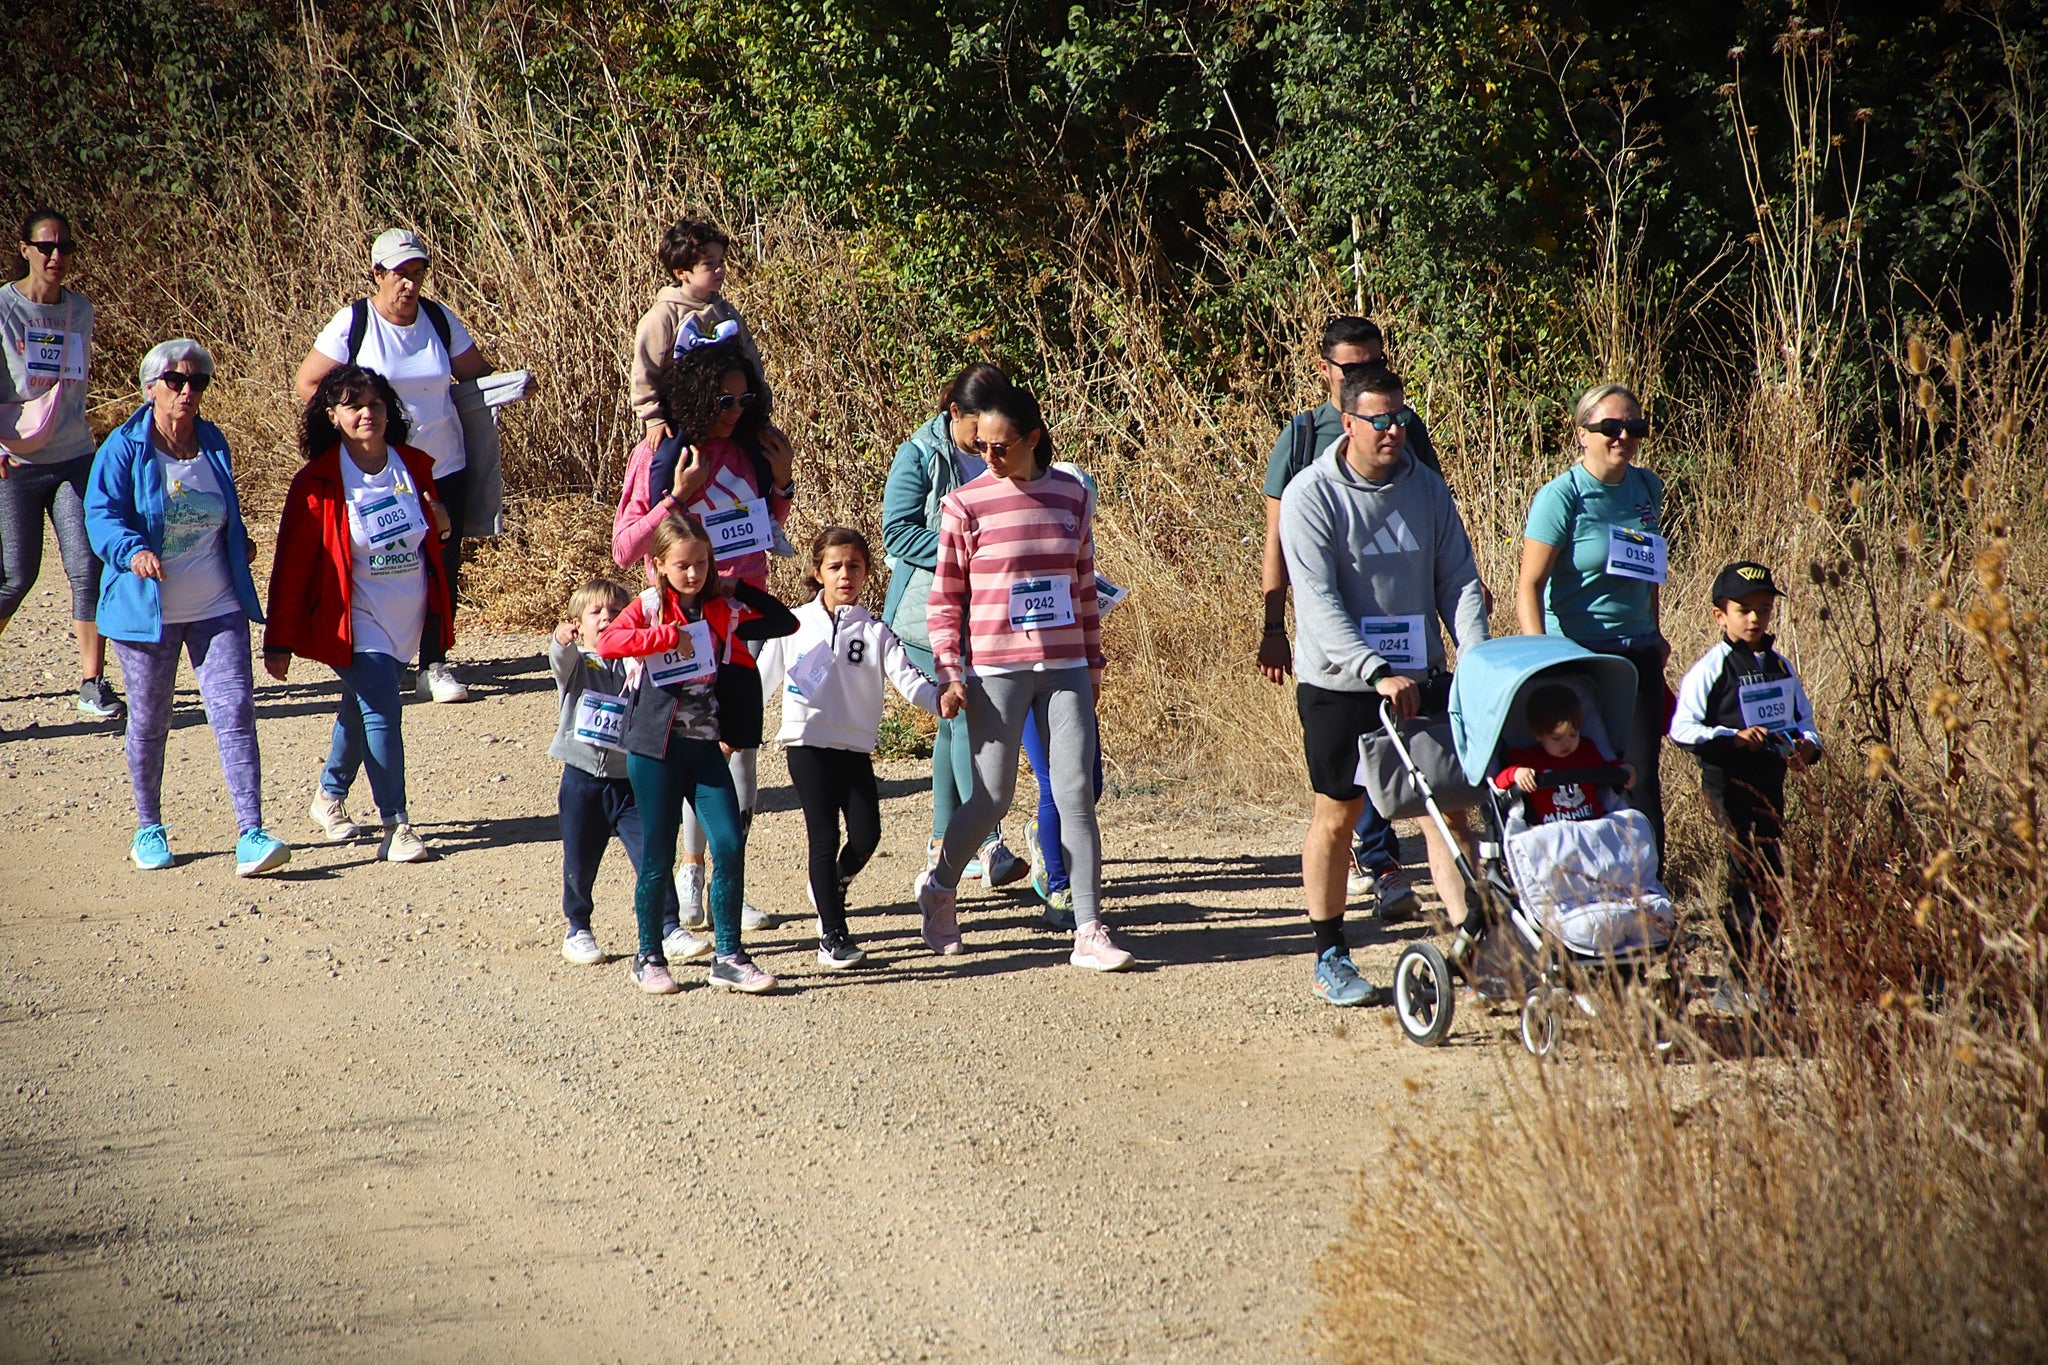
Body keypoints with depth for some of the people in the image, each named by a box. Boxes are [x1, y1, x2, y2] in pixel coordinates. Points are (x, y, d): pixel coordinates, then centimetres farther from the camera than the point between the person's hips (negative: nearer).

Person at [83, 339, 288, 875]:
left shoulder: (213, 444, 9)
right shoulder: (124, 448, -7)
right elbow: (101, 514, -16)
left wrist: (239, 548, 21)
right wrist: (132, 552, -32)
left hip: (217, 610, 3)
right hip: (147, 610, -3)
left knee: (235, 713, -10)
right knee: (148, 723, 9)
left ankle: (252, 836, -15)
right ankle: (148, 828, 28)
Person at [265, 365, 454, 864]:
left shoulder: (414, 466, 2)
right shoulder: (319, 482, -12)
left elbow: (433, 528, 21)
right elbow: (291, 566, -9)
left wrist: (441, 520, -6)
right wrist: (279, 643, -10)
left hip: (408, 618, 5)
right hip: (356, 621, -5)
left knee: (361, 707, 17)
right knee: (381, 710, -16)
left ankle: (329, 798, 38)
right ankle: (395, 826, -12)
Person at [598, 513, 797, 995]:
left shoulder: (724, 611, 7)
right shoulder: (649, 609, -4)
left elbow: (786, 623, 12)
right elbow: (609, 642, -22)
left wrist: (740, 587, 6)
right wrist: (668, 636, -27)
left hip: (706, 747, 3)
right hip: (655, 750, -3)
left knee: (730, 844, -6)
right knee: (658, 857, 3)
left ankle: (728, 956, 2)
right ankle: (649, 958, 18)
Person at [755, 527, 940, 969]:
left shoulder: (874, 633, 6)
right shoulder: (795, 625, 6)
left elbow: (908, 679, -5)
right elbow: (761, 679, 12)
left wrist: (941, 699, -23)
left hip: (855, 748, 2)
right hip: (807, 745, -2)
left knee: (866, 834, -5)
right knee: (825, 836, -7)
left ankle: (832, 888, 27)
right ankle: (832, 935, -1)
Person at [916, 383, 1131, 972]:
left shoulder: (1070, 495, 5)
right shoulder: (966, 504, -4)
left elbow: (1084, 588, 13)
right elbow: (944, 599, -1)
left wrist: (1093, 666, 15)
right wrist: (949, 674, -8)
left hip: (1065, 668, 3)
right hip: (996, 670, -3)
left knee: (1076, 794, -3)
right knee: (993, 796, 1)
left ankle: (1089, 932, -1)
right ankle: (939, 887, 28)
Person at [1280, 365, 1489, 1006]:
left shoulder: (1426, 486, 4)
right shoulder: (1312, 495, -10)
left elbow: (1459, 580, 6)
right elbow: (1320, 603, -17)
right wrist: (1379, 674, -26)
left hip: (1419, 678, 4)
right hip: (1340, 684, -4)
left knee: (1447, 806, -2)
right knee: (1338, 814, 5)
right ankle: (1330, 957, 15)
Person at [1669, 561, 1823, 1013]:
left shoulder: (1779, 665, 13)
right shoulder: (1710, 669, -8)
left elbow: (1802, 717, 19)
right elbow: (1682, 729, -14)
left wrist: (1806, 744, -3)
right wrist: (1733, 738, -24)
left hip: (1771, 780, 7)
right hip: (1728, 779, -7)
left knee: (1748, 879, 12)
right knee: (1762, 878, -14)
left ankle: (1737, 988, 20)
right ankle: (1748, 982, -11)